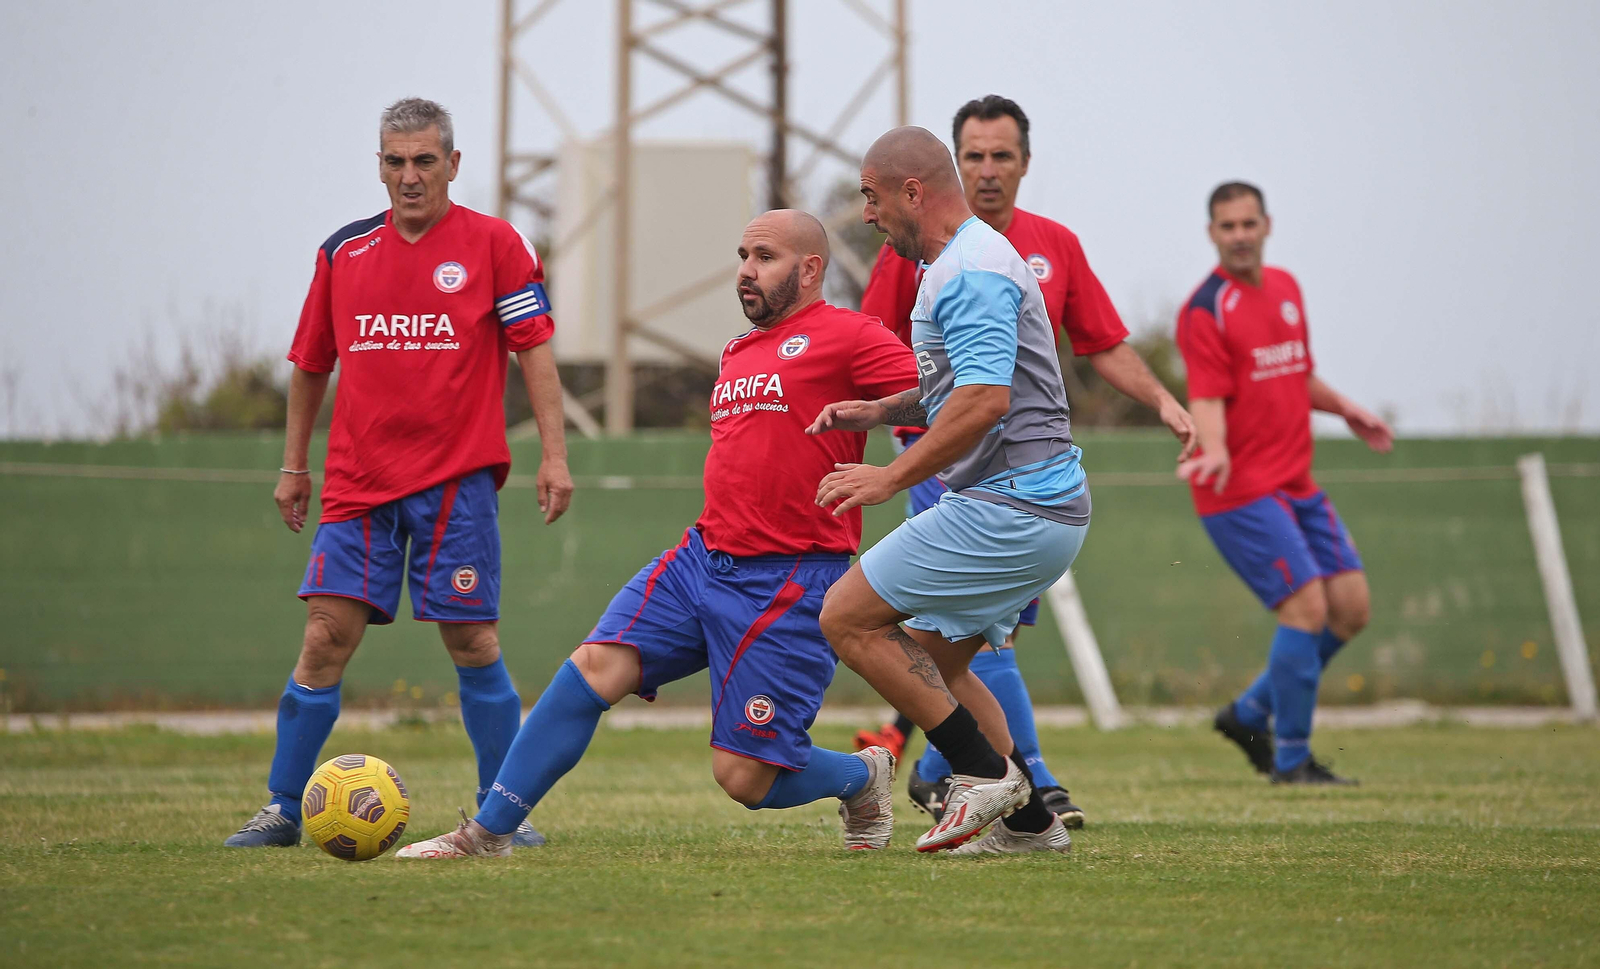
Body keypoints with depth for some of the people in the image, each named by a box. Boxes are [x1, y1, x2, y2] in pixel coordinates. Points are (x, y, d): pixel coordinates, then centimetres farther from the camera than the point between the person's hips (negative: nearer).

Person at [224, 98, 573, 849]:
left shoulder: (493, 244, 1)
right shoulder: (344, 252, 10)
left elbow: (534, 349, -1)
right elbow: (310, 363, 19)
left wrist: (554, 455, -9)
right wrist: (293, 467, 19)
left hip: (457, 477, -2)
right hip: (358, 479, 3)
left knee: (473, 644, -2)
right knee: (326, 638, -3)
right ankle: (281, 809, 4)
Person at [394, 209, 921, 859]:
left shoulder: (845, 336, -6)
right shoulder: (737, 353, 20)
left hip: (789, 584, -7)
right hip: (702, 557, 7)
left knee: (744, 778, -5)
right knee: (595, 666, -12)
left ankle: (863, 778, 26)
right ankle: (488, 832, -9)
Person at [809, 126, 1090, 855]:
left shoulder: (970, 272, -16)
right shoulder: (961, 263, 18)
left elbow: (984, 402, -26)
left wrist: (893, 477, -21)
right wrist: (879, 411, 16)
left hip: (1006, 511, -11)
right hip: (1045, 507, 11)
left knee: (848, 617, -7)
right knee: (932, 659, 18)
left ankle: (985, 772, -7)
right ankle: (1028, 821, 17)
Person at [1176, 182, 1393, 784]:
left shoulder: (1286, 288, 13)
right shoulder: (1205, 311, -11)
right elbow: (1207, 399, -19)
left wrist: (1344, 408, 18)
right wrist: (1214, 452, -37)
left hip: (1298, 485, 8)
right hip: (1242, 490, -8)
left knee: (1351, 605, 4)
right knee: (1307, 607, -15)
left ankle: (1251, 714, 18)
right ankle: (1291, 760, -4)